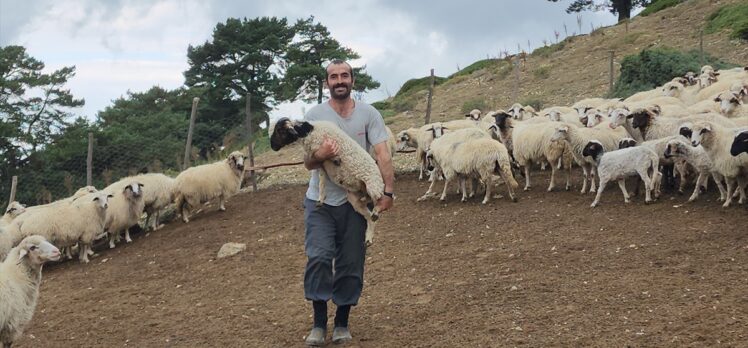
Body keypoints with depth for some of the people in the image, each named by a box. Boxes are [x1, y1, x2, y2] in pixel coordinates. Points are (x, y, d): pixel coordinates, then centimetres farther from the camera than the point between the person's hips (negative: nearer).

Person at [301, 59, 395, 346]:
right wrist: (320, 155, -26)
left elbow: (383, 154, -8)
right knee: (319, 257, -15)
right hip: (320, 200, -1)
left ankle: (342, 323, 19)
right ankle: (319, 322, -2)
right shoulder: (314, 115, -1)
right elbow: (307, 162, -2)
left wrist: (388, 191, -20)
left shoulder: (368, 114, -1)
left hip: (355, 201, 1)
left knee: (351, 264, 5)